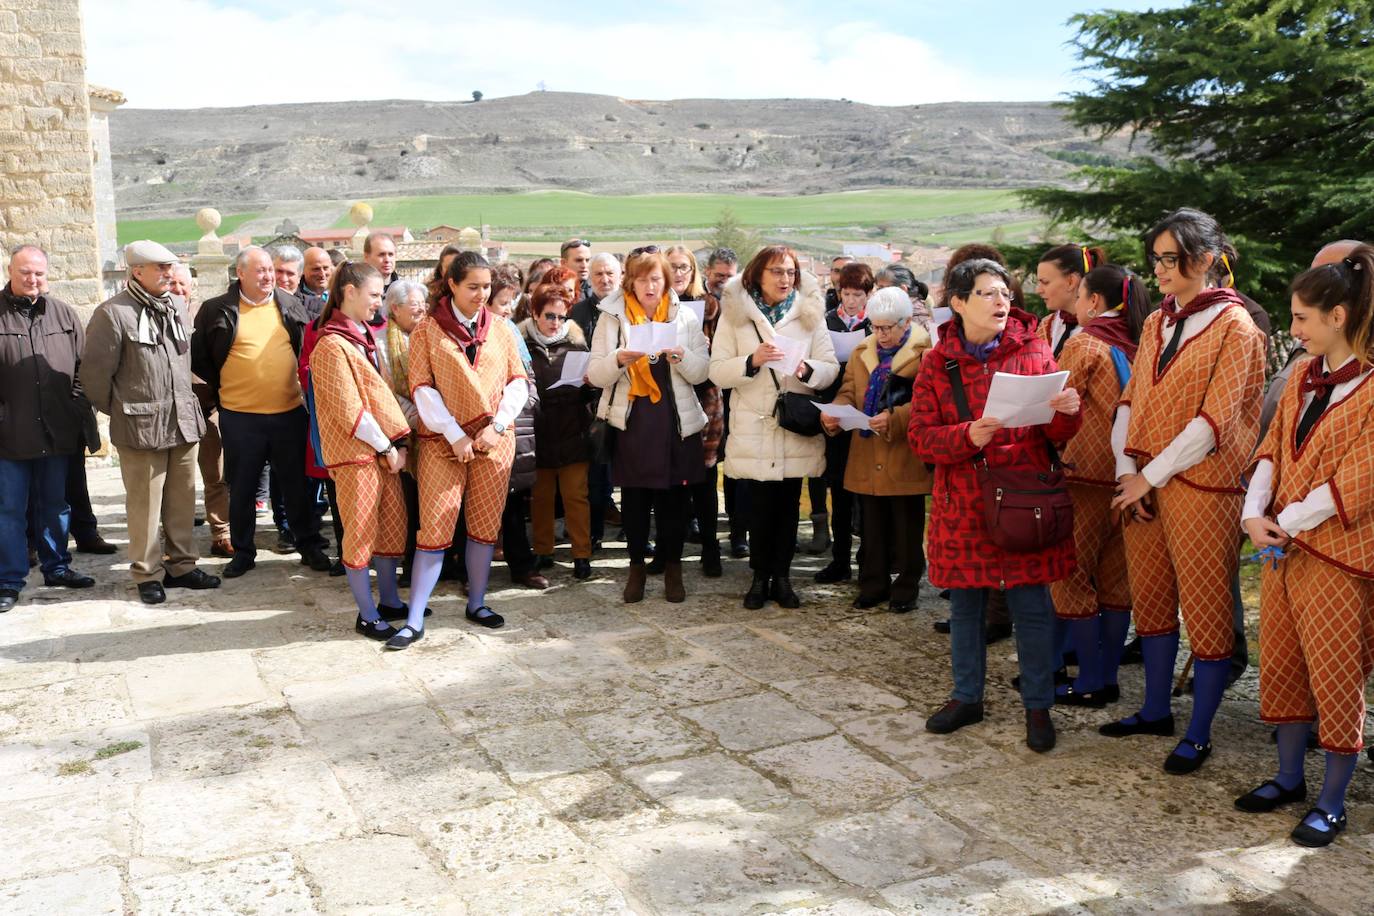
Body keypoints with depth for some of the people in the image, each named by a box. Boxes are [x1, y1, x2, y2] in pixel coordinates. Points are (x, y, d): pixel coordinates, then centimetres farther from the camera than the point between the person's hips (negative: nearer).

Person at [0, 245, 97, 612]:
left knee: (55, 505, 16)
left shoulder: (64, 314, 6)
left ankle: (56, 566, 29)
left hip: (57, 431, 3)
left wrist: (79, 410, 3)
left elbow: (82, 367, 10)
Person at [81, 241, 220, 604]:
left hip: (183, 420, 5)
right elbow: (96, 370, -7)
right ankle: (147, 574, 14)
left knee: (183, 500, 11)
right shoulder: (113, 313, -11)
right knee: (145, 503, 2)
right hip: (141, 424, -5)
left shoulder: (178, 306, 8)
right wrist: (119, 410, 3)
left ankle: (181, 565, 23)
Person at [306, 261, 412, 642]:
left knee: (392, 525, 14)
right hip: (355, 453, -9)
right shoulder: (332, 346, -14)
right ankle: (368, 616, 11)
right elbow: (349, 411, -17)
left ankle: (389, 601, 28)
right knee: (361, 534, 1)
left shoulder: (364, 339, 14)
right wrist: (386, 447, -12)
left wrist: (399, 441, 5)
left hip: (385, 451, 9)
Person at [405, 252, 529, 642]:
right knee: (435, 528, -5)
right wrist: (455, 435, -13)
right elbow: (422, 388, -6)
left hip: (494, 440, 3)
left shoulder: (501, 329, 8)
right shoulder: (426, 331, 0)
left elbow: (518, 382, 6)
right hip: (443, 441, -3)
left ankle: (477, 604, 23)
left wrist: (497, 426, -8)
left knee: (485, 525, 8)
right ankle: (414, 621, 0)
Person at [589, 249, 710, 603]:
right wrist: (618, 360, -22)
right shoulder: (613, 316, 2)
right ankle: (637, 565, 22)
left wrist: (681, 356, -18)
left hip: (677, 421, 1)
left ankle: (672, 566, 20)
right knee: (634, 496, 5)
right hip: (631, 420, -1)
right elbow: (595, 375, -2)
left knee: (675, 496, 5)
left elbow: (701, 373, 2)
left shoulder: (685, 316, 5)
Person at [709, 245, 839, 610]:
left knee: (789, 504, 7)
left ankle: (781, 577, 18)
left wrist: (806, 370, -19)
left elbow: (830, 368, 2)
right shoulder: (734, 314, 2)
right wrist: (753, 361, -20)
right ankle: (760, 577, 15)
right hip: (754, 427, -1)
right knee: (760, 505, 1)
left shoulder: (809, 314, 6)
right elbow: (718, 371, -4)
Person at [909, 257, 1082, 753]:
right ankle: (967, 697, 29)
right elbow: (920, 435, -3)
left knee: (1031, 606, 3)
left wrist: (1067, 411, -19)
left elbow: (1056, 433, 3)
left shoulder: (1034, 352, 2)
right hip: (961, 504, 1)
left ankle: (1038, 706, 18)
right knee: (964, 604, 12)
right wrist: (967, 436, -21)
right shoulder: (937, 363, 2)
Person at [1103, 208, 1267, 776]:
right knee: (1150, 600, 14)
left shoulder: (1234, 326, -8)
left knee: (1205, 611, 2)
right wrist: (1126, 470, -2)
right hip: (1142, 485, 7)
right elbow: (1131, 401, 11)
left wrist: (1151, 475, -13)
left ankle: (1199, 734, 13)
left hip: (1200, 488, -7)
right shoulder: (1157, 324, 12)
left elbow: (1215, 420, -15)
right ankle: (1156, 711, 29)